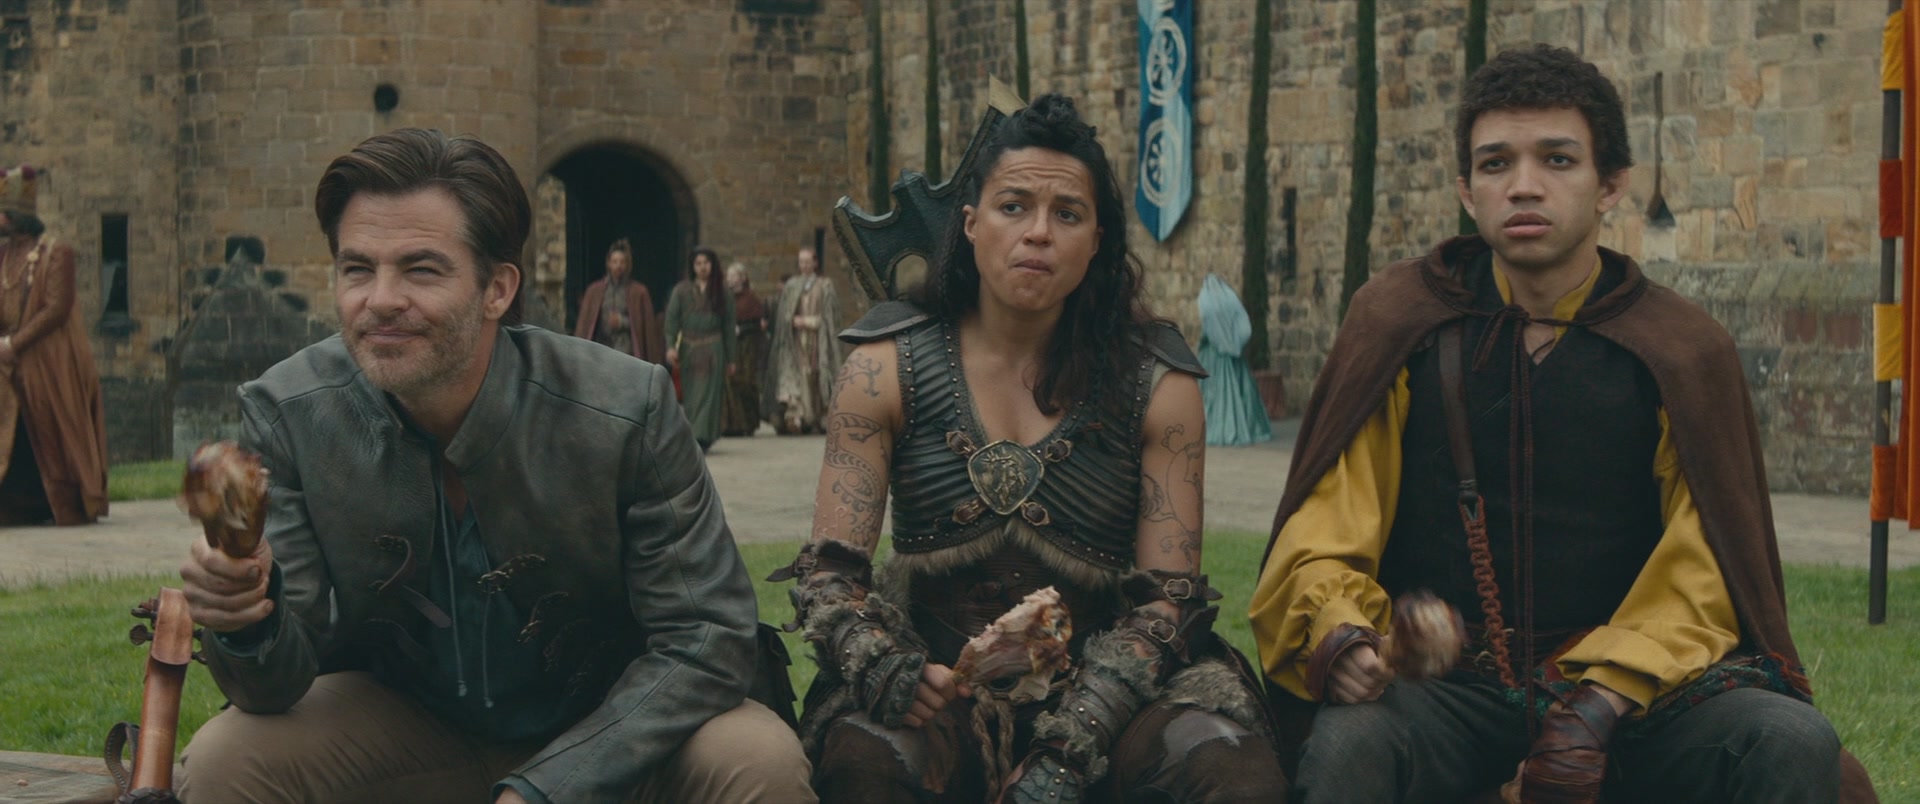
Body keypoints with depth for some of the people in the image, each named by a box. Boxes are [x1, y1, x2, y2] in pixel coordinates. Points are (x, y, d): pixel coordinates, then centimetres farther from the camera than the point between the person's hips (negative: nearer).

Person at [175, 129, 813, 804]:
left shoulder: (628, 409, -23)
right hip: (402, 718, 1)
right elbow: (279, 682, -15)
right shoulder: (287, 416, -17)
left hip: (605, 725, -1)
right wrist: (247, 621, -41)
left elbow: (705, 637, -19)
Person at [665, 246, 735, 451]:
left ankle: (701, 437, -18)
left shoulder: (721, 292, 5)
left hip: (712, 349, -1)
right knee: (691, 396, 5)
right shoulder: (682, 290, 5)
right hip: (688, 348, 2)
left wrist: (730, 359, 8)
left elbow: (728, 326, 8)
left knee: (708, 393, -11)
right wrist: (670, 346, -15)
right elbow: (672, 319, 0)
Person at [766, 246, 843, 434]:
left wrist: (807, 321, -5)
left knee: (818, 376, -4)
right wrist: (795, 321, -11)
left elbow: (829, 315, 3)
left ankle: (819, 420, 1)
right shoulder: (791, 286, 12)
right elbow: (783, 314, 7)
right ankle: (795, 417, -20)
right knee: (795, 375, -12)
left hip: (818, 340, -1)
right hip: (796, 341, 1)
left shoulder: (825, 286, 7)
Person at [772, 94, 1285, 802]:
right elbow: (827, 571, -1)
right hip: (938, 680, -1)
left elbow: (1167, 596, -2)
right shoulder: (886, 369, 2)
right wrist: (884, 670, -24)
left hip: (1099, 672, 1)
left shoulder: (1156, 385, 2)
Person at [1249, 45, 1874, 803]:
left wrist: (1600, 705, -18)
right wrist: (1337, 627, -21)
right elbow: (1324, 533, 2)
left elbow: (1700, 579, 0)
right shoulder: (1399, 322, 5)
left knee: (1794, 742, -26)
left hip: (1633, 688, 2)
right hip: (1446, 683, -2)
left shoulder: (1682, 352, 4)